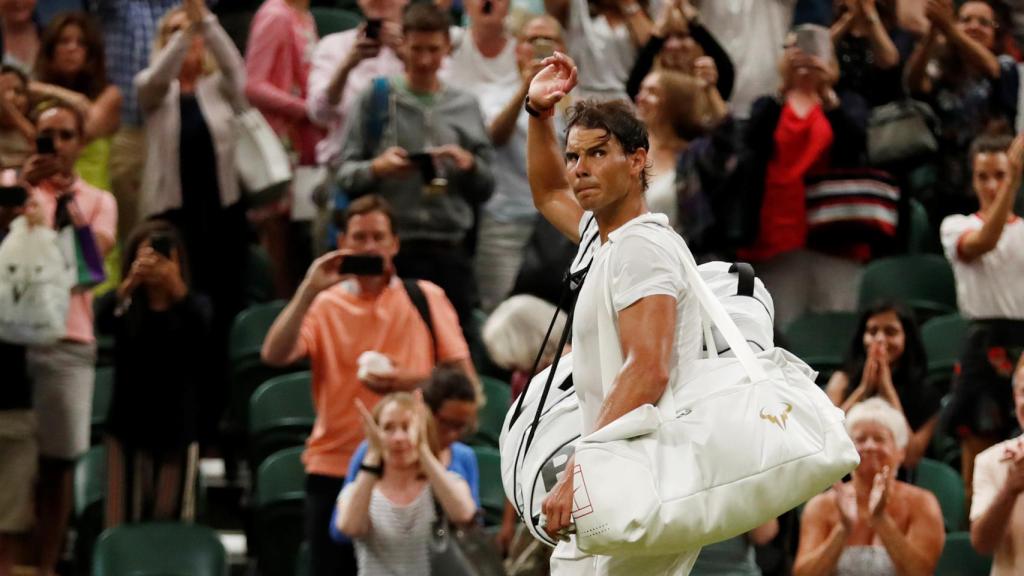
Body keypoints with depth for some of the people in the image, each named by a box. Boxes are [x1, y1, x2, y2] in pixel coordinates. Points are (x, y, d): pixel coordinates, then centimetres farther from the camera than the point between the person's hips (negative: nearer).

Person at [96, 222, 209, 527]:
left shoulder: (193, 305, -2)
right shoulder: (125, 305, -2)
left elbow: (202, 331, -24)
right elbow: (103, 323, -24)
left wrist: (176, 287, -42)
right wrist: (130, 283, -43)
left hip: (177, 429, 0)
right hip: (128, 426, 0)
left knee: (172, 523, 3)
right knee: (122, 523, -1)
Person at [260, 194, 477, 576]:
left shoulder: (426, 300, 5)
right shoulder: (324, 304, 5)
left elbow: (464, 379, 2)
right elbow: (274, 355, -12)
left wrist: (410, 382, -15)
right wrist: (309, 290, -17)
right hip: (334, 469, 0)